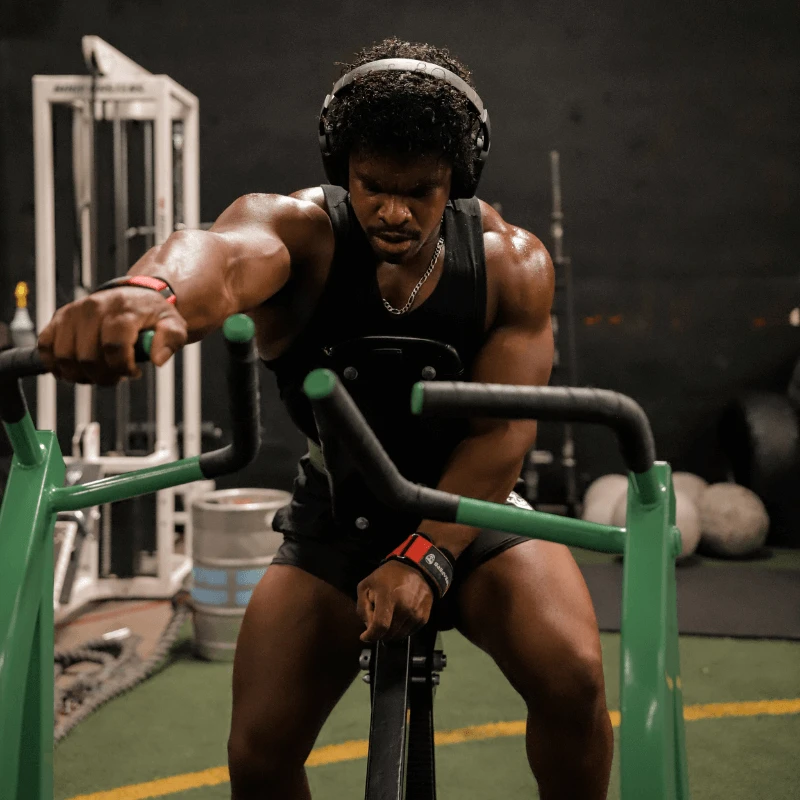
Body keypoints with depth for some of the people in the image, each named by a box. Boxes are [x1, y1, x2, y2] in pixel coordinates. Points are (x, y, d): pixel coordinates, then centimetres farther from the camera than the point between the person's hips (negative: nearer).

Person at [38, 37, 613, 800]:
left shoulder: (510, 261, -17)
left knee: (574, 680, -23)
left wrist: (422, 559, -32)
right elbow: (228, 252, -47)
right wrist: (149, 293, -71)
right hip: (337, 521, 0)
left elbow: (502, 432, -20)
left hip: (472, 513, 0)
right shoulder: (299, 230, -22)